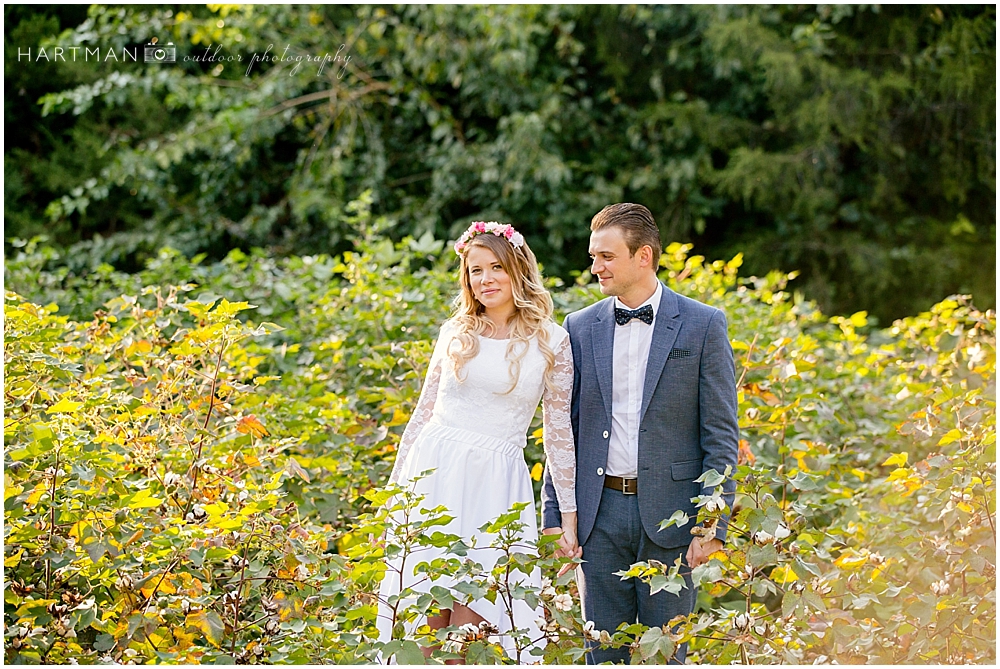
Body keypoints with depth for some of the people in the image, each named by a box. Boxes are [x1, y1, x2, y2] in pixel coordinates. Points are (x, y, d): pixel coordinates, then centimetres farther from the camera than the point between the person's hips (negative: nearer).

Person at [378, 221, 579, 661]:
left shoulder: (551, 342, 2)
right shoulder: (455, 333, 9)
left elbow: (559, 431, 5)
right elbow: (425, 411, 14)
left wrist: (569, 516, 3)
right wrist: (396, 486, 12)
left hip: (496, 484, -2)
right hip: (434, 473, 2)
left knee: (470, 618, -7)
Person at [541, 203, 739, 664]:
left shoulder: (703, 326, -2)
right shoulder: (580, 328, 7)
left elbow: (721, 434, -2)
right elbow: (564, 430, 10)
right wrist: (553, 517, 4)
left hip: (668, 517, -3)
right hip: (600, 514, 3)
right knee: (603, 652, 7)